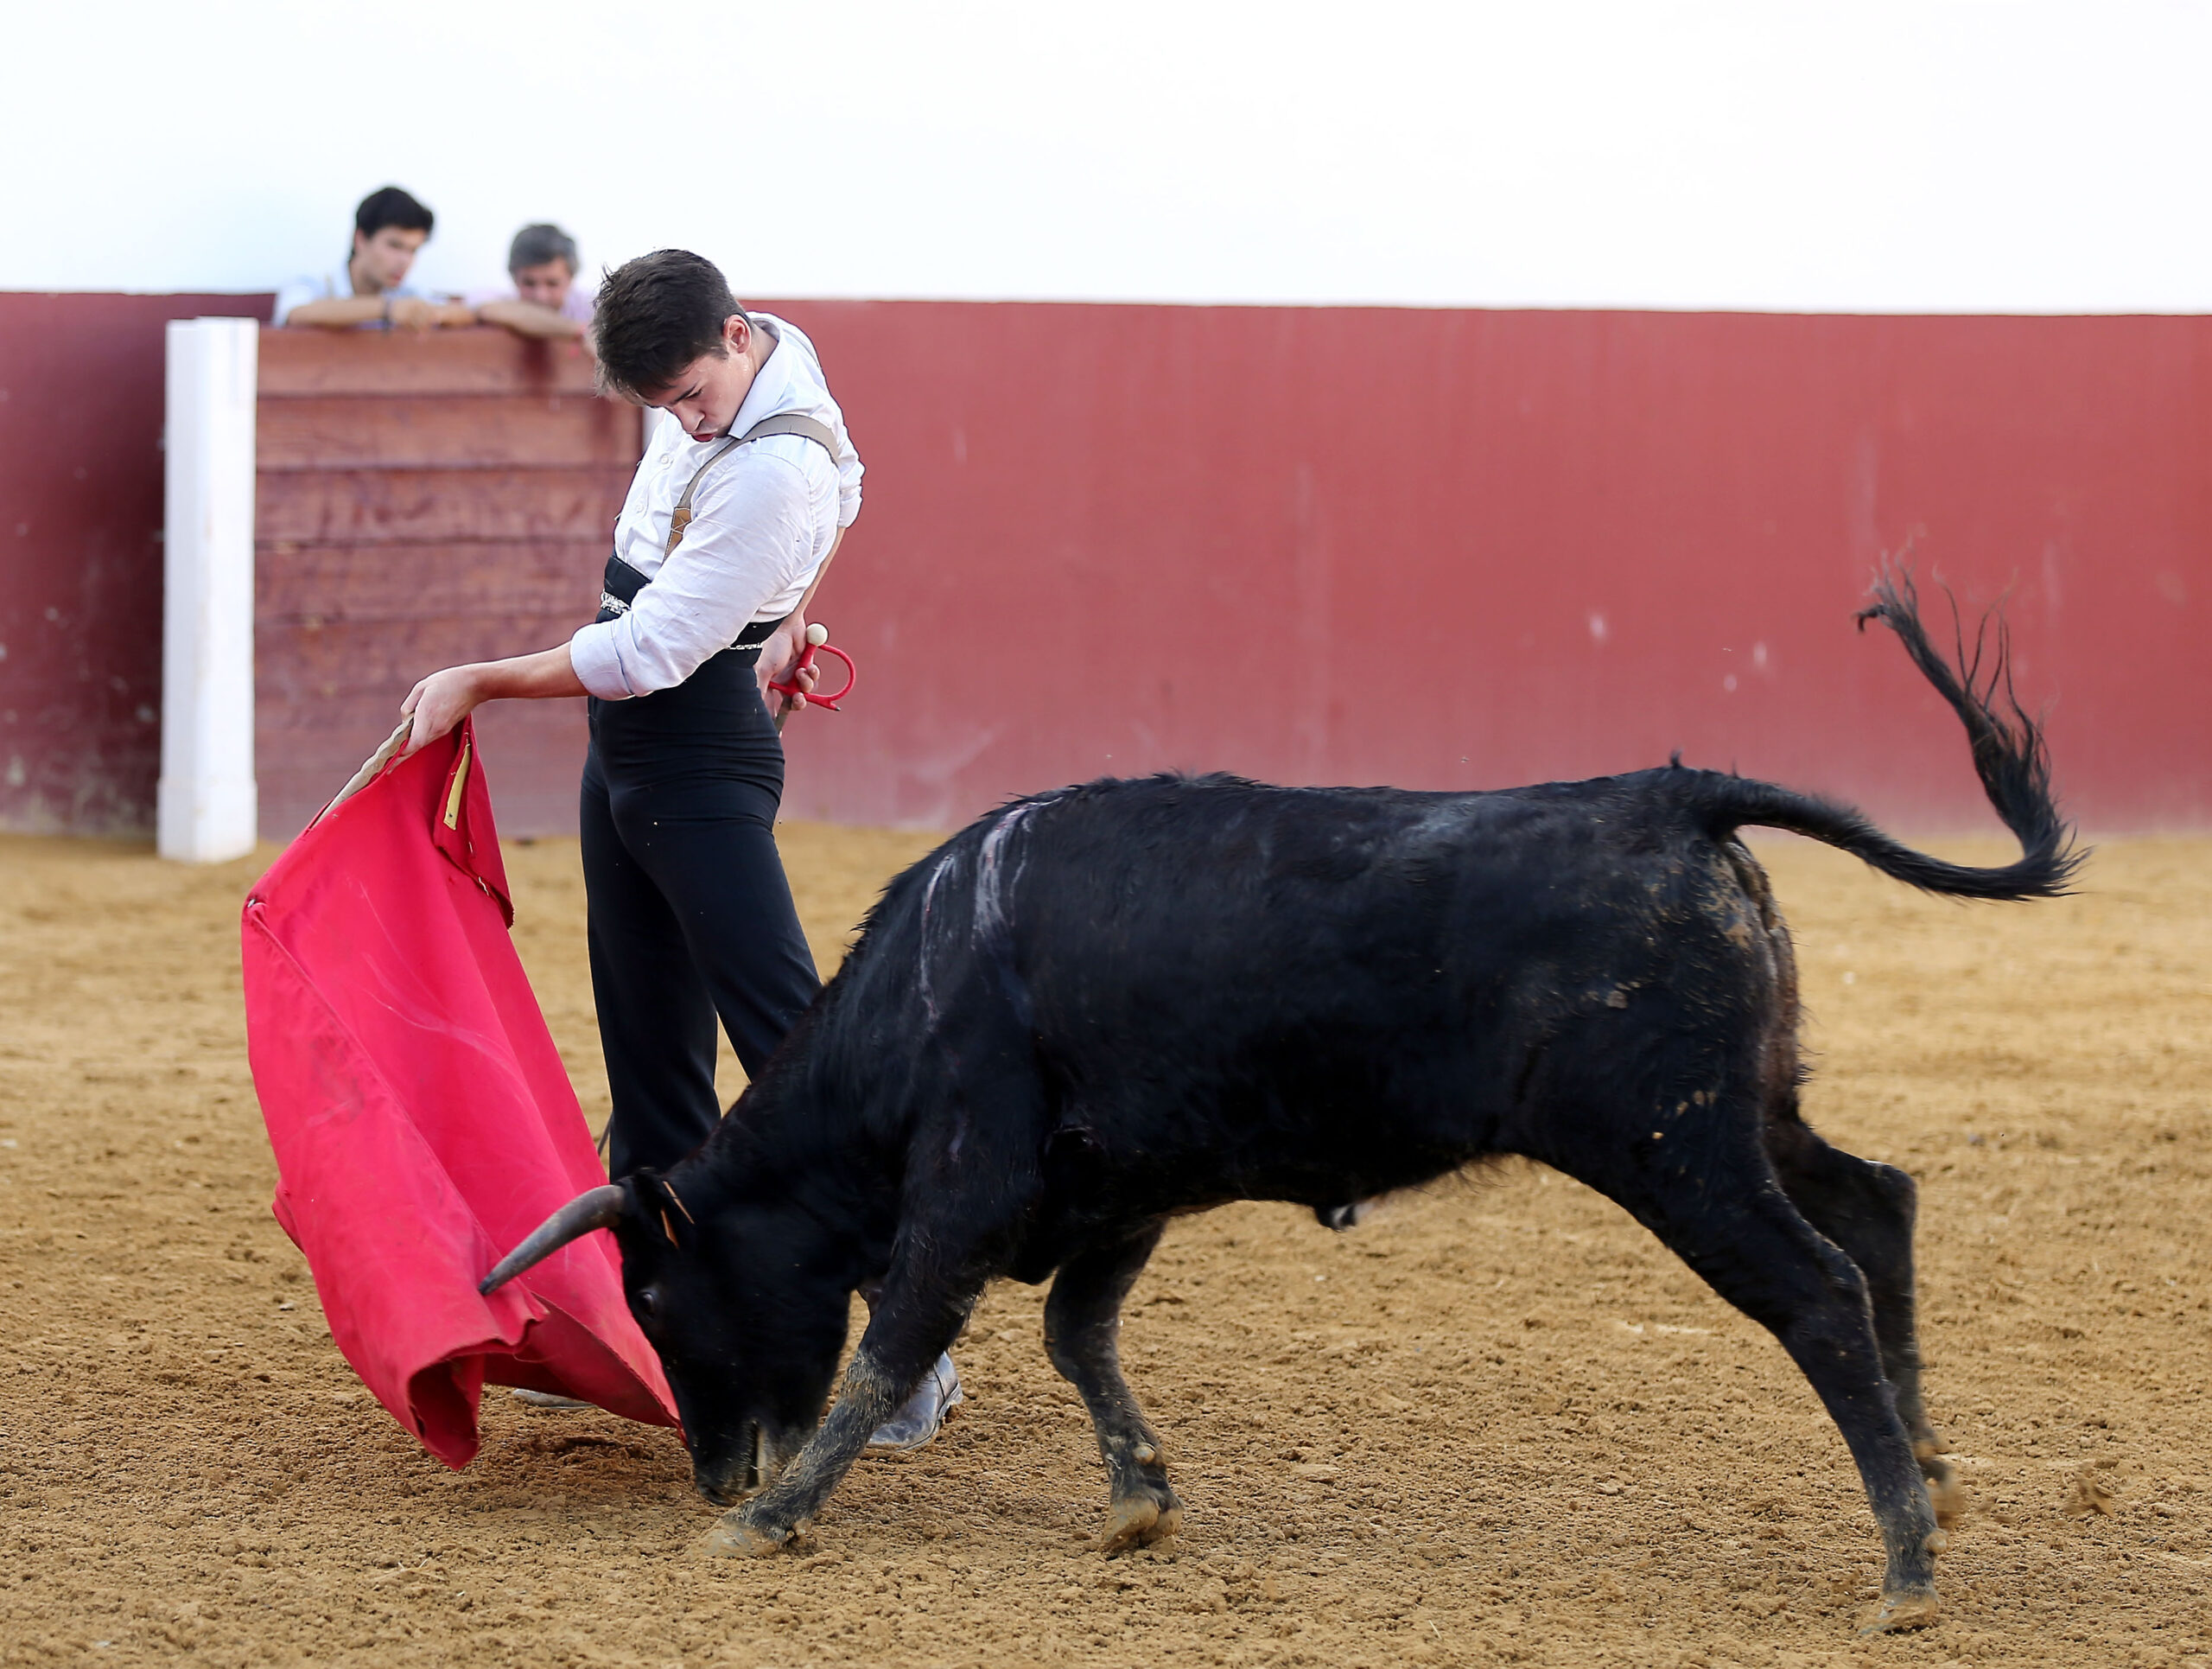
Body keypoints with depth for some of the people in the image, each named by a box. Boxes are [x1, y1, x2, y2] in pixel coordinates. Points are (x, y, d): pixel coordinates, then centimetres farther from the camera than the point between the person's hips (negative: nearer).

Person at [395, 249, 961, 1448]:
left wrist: (478, 684, -13)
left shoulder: (770, 473, -26)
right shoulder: (758, 368, 2)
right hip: (625, 756, 10)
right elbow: (845, 490, 23)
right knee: (650, 1054, 13)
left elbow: (646, 653, -24)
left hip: (702, 759, -10)